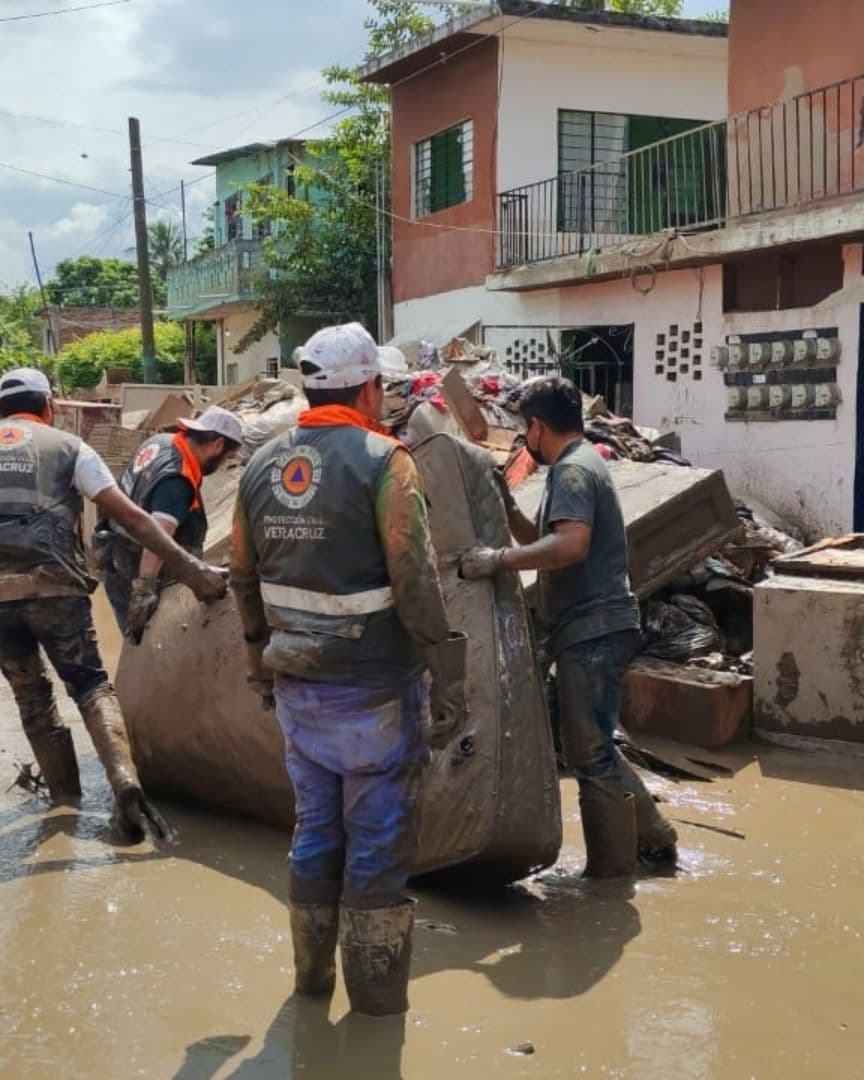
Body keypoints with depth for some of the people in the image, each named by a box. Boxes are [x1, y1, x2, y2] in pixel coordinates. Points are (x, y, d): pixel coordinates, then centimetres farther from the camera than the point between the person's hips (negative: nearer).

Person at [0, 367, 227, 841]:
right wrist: (190, 569, -2)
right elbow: (130, 516, 1)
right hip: (52, 586, -2)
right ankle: (124, 782, -15)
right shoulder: (67, 447, 9)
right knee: (91, 684, 6)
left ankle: (64, 792, 26)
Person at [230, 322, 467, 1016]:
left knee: (316, 830, 18)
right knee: (379, 841, 6)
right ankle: (377, 994, 16)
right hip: (375, 690, -6)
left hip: (298, 686, 6)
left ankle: (313, 973, 30)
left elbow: (245, 577, 12)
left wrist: (262, 661, 24)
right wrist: (449, 681, -13)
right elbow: (417, 582, -18)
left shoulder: (263, 465, 5)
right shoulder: (382, 461, -13)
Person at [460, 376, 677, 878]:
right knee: (596, 747, 20)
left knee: (590, 753, -3)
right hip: (595, 629, 11)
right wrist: (508, 507, 12)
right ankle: (652, 836, 29)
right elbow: (545, 539, 23)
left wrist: (498, 560, -27)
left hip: (592, 633, -11)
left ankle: (611, 872, 6)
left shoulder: (571, 470, -14)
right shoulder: (584, 463, 19)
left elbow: (569, 544, -31)